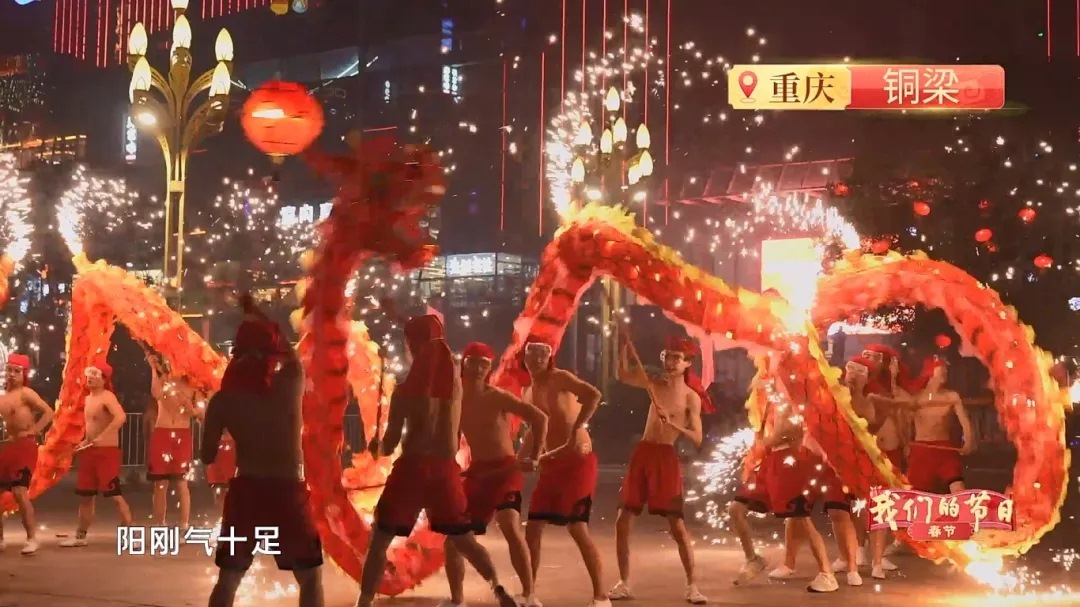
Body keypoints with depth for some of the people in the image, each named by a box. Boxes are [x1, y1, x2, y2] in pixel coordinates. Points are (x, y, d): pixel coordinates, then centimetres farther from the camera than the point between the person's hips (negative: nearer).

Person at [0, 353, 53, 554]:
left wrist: (33, 431, -16)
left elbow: (48, 412, -17)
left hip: (24, 447, -8)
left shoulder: (25, 393, -8)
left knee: (19, 492, -16)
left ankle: (32, 538, -9)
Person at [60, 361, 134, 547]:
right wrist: (86, 442, 16)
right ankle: (80, 536, 25)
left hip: (107, 452, -9)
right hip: (90, 452, 9)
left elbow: (121, 417, -33)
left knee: (115, 495, -10)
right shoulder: (88, 399, 15)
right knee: (85, 496, 14)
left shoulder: (107, 397, -14)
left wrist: (102, 437, -34)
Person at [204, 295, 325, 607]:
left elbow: (208, 456, 1)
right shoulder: (292, 382, -5)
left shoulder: (223, 399, -3)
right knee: (310, 577, 12)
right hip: (287, 493, -1)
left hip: (246, 492, 2)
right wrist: (256, 312, 28)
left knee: (228, 579, 14)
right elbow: (290, 352, 18)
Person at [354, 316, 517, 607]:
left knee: (379, 540, 7)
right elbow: (435, 343, 23)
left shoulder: (405, 391, -9)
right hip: (446, 470, 4)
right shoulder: (454, 376, 2)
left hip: (412, 468, -4)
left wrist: (376, 447, 16)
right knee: (464, 540, 20)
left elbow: (390, 445, -6)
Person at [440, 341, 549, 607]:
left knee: (510, 527, -24)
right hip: (476, 473, 6)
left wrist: (535, 457, -17)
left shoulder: (496, 397, -9)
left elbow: (540, 418, -14)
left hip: (505, 469, -6)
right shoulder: (456, 401, 6)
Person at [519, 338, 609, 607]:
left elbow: (593, 395, -27)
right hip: (549, 466, 8)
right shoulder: (528, 392, 14)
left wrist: (576, 430, -29)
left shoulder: (560, 378, -9)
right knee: (532, 530, 5)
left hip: (577, 462, -8)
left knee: (577, 528, -11)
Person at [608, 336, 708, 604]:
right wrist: (625, 344, -7)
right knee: (622, 522, 2)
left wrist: (673, 423, -24)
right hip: (642, 454, 5)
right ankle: (624, 583, 12)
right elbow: (624, 375, 3)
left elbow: (697, 439, -10)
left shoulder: (691, 397, -5)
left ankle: (692, 586, 5)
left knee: (677, 526, -6)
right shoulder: (656, 384, 8)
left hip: (667, 458, -5)